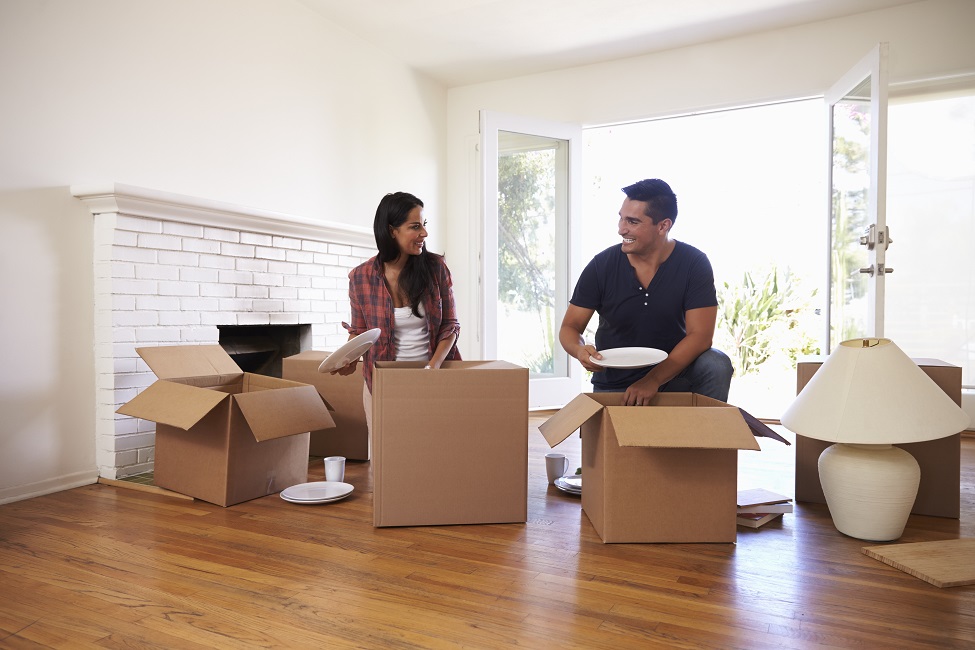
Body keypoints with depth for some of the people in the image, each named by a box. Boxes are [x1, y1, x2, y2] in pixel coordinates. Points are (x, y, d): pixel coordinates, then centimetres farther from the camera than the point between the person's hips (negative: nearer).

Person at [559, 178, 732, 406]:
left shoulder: (694, 264, -11)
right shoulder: (602, 266, -10)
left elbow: (700, 335, -16)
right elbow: (569, 327, -4)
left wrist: (653, 381, -27)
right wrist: (580, 350, -29)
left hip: (673, 373, 0)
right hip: (613, 384, 1)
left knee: (717, 365, -26)